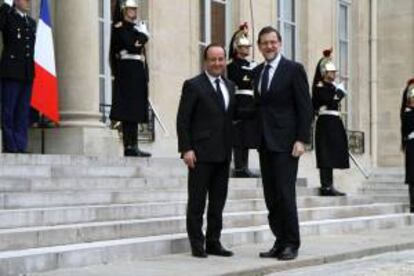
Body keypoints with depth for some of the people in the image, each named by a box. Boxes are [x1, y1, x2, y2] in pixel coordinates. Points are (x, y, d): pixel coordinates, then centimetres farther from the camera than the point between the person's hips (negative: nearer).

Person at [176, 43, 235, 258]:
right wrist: (186, 149, -15)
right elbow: (182, 120, -7)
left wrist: (232, 148, 7)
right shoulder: (193, 86, -4)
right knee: (197, 201, 0)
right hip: (201, 153, -6)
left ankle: (213, 242, 18)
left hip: (223, 154, 6)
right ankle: (197, 244, 7)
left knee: (218, 201, 10)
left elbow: (232, 117, 16)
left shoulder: (230, 87, 14)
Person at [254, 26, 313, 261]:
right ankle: (280, 242, 13)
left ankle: (291, 244, 1)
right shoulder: (258, 72, 15)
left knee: (285, 193, -8)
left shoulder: (294, 69, -3)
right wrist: (257, 138, 10)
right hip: (265, 142, 6)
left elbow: (305, 107, -7)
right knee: (271, 197, 6)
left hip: (285, 141, -6)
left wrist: (302, 139, -14)